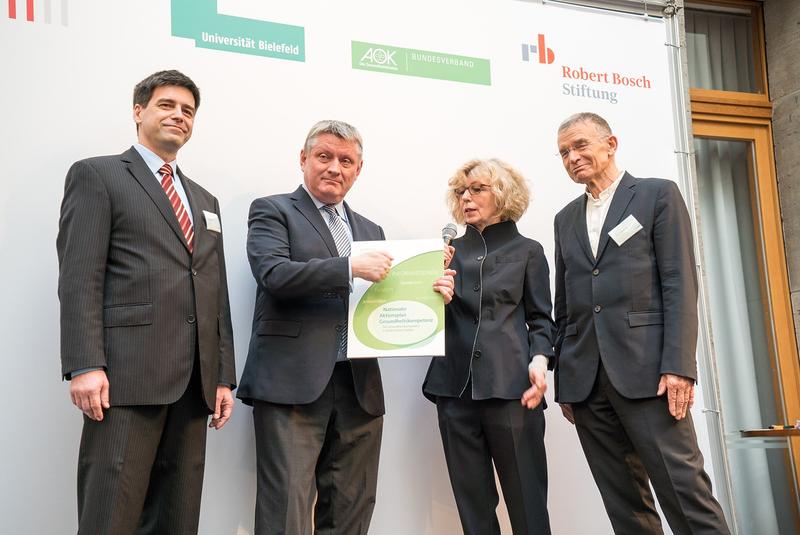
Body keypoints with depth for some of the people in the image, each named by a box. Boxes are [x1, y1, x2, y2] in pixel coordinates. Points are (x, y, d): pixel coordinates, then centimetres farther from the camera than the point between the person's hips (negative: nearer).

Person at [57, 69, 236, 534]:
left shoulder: (205, 200, 25)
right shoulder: (97, 175, 6)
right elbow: (79, 278, -5)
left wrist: (224, 377, 13)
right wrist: (85, 366, -16)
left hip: (194, 383, 6)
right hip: (127, 374, -6)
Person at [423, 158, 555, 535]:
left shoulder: (527, 251, 9)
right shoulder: (450, 251, 16)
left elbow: (540, 319, 7)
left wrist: (539, 360, -11)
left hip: (509, 385, -3)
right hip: (456, 385, 3)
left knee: (527, 503, -2)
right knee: (472, 503, 7)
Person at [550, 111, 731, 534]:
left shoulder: (658, 195, 5)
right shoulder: (566, 218, 20)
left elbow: (680, 284, -4)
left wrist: (678, 365, -14)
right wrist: (564, 381, 12)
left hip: (646, 369, -4)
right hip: (586, 379, 5)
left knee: (683, 488, -7)